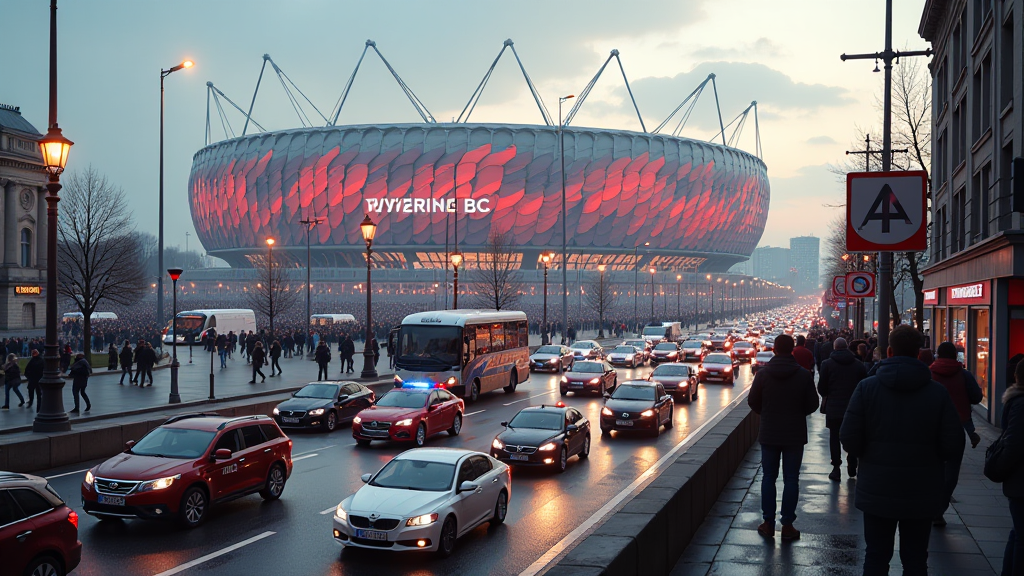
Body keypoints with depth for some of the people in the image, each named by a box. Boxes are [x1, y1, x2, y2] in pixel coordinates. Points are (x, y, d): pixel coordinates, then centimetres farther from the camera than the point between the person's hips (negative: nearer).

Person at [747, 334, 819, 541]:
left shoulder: (763, 373, -7)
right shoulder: (804, 375, -9)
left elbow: (752, 401, -1)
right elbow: (812, 405, -4)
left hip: (769, 434, 1)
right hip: (795, 435, -1)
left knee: (768, 478, 10)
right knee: (791, 479, 6)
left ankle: (768, 523, 12)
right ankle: (787, 525, 7)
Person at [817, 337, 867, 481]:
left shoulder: (827, 364, -7)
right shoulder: (858, 364, -1)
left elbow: (821, 387, -5)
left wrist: (825, 396, 15)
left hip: (833, 406, -2)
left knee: (834, 437, 5)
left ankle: (836, 468, 3)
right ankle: (852, 467, 20)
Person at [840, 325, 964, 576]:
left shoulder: (867, 387, -9)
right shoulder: (938, 392, -7)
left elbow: (849, 440, -12)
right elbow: (953, 445, -8)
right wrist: (927, 456, 12)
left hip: (877, 491, 0)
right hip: (922, 494, 0)